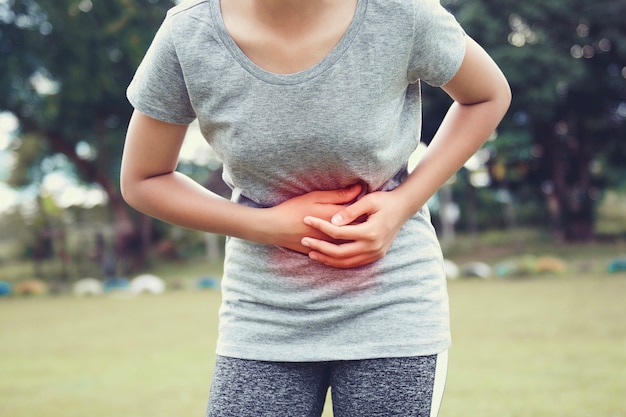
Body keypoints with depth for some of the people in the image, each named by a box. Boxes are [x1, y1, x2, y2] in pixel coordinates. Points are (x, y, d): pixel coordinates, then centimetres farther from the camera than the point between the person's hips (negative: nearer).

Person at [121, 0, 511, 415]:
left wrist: (404, 203, -10)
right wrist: (268, 225, -14)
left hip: (392, 310, 0)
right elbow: (142, 181, -1)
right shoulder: (187, 36, -13)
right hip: (262, 318, 1)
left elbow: (489, 96, 4)